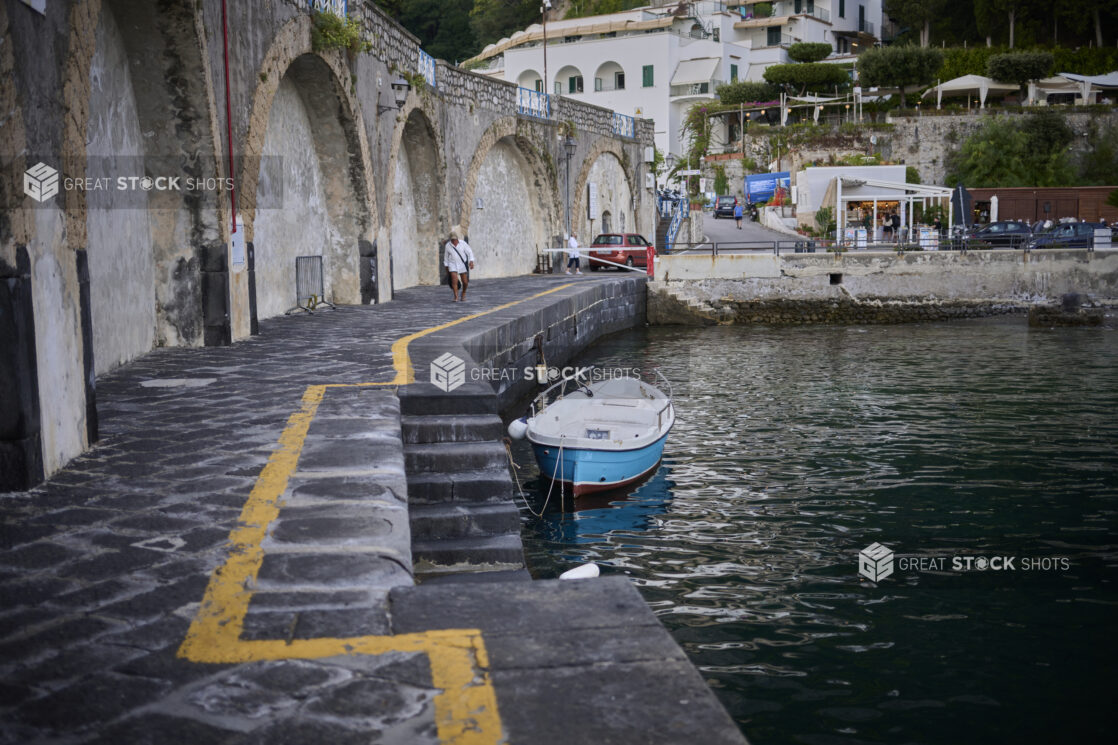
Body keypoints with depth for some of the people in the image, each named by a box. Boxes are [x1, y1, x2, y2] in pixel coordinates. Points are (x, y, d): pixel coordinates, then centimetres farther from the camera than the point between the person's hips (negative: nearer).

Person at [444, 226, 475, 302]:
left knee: (465, 282, 5)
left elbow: (470, 252, -8)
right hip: (453, 265, 0)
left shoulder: (463, 243, -11)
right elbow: (446, 256, 7)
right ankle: (456, 298, -15)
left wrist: (471, 262, -24)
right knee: (454, 281, -18)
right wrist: (446, 267, 11)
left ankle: (463, 293, 35)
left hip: (462, 265, 0)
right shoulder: (447, 245, -7)